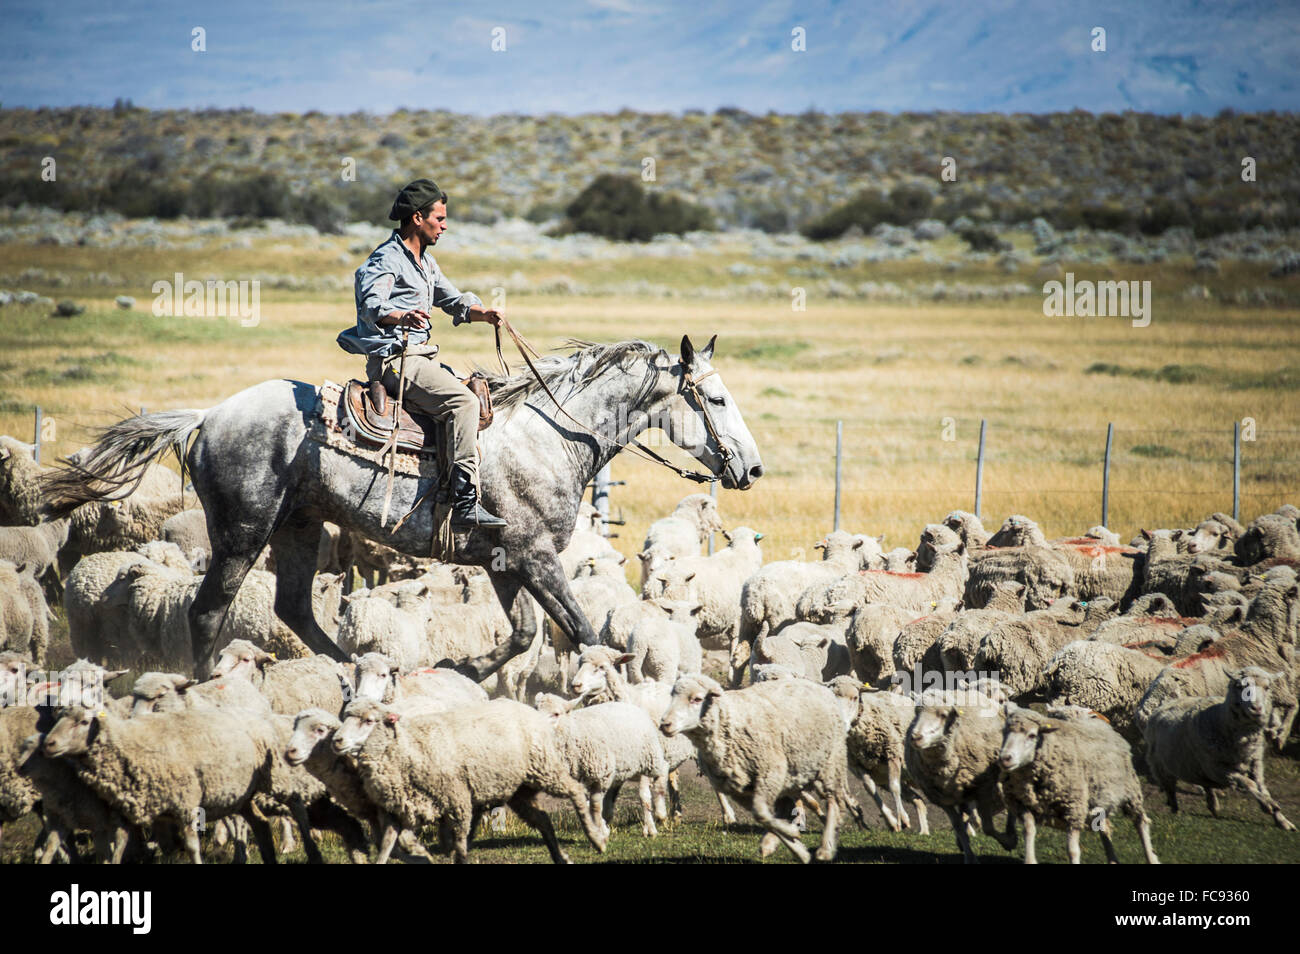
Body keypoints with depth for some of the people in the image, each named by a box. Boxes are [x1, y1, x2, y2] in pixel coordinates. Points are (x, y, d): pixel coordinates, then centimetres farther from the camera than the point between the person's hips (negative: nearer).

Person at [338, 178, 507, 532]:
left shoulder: (425, 261, 19)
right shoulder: (386, 260, -11)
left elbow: (452, 298, 27)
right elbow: (372, 305, -29)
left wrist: (482, 313, 6)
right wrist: (401, 317, -50)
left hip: (419, 357, 10)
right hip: (393, 359, -10)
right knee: (462, 401, -26)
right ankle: (465, 505, -33)